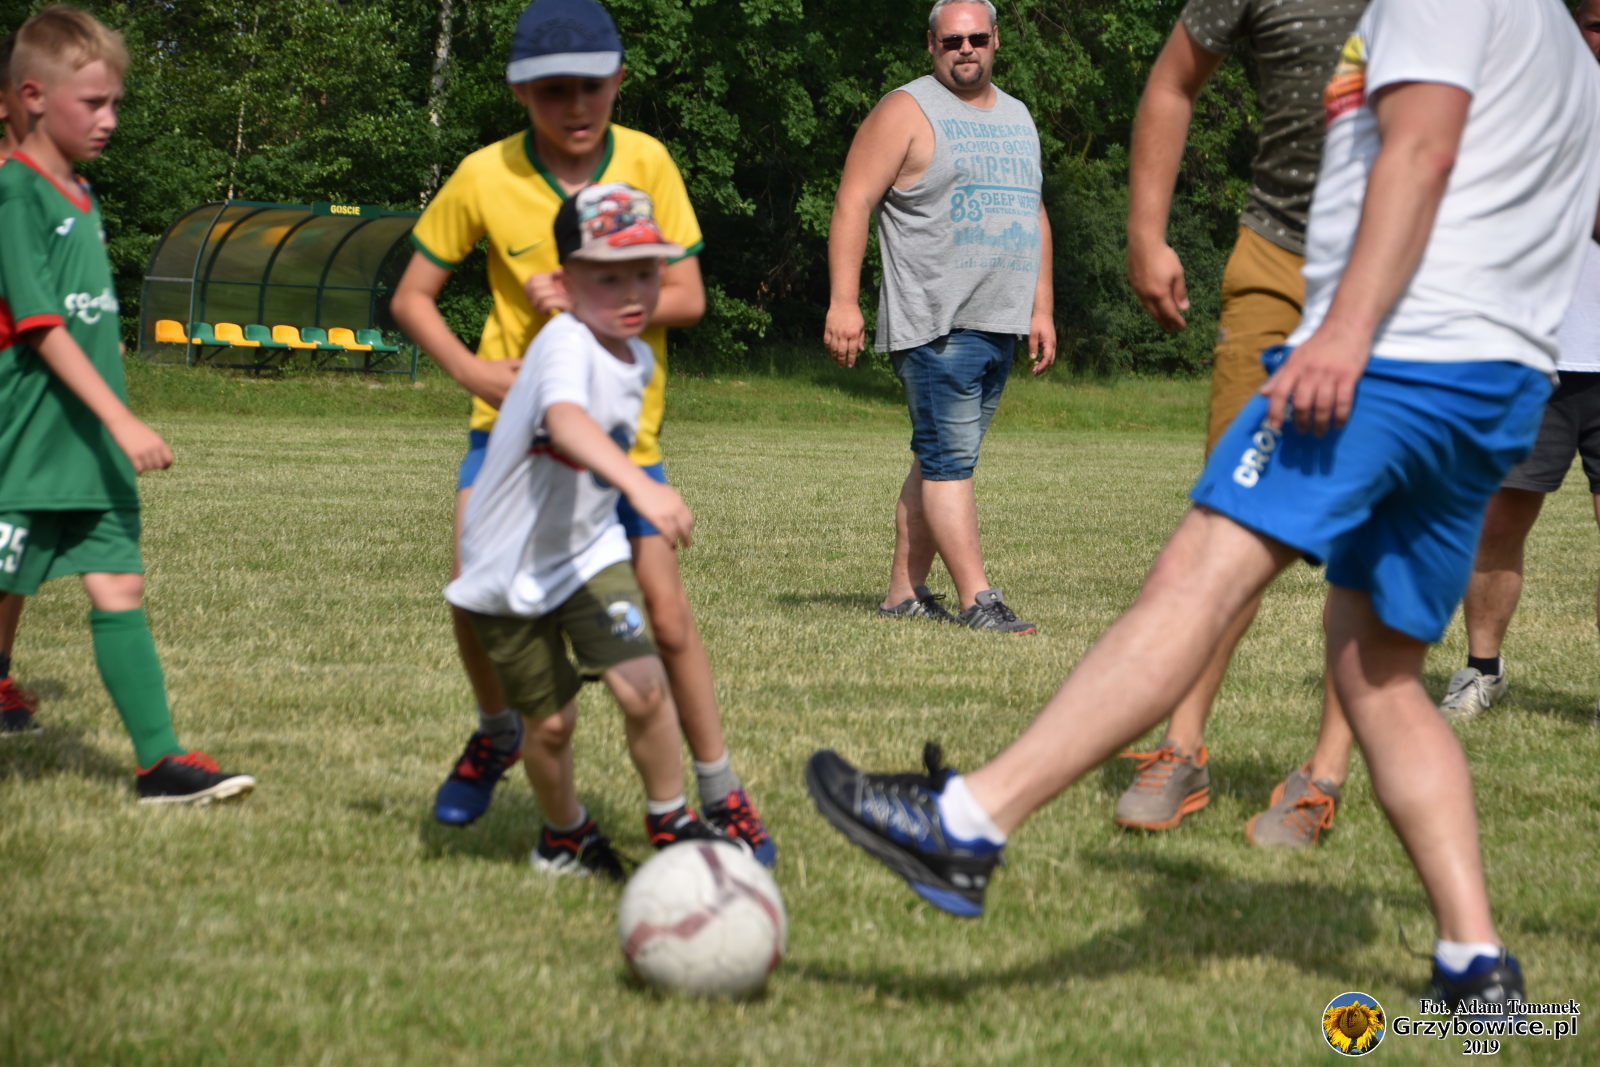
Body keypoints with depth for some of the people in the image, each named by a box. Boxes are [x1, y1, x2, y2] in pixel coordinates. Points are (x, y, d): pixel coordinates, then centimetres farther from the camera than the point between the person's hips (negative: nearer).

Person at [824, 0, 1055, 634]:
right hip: (935, 322, -7)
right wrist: (843, 301, -17)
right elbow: (853, 203, -8)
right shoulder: (907, 113, -3)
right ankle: (978, 601, -11)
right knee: (948, 461, -9)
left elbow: (1035, 216, 26)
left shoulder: (1017, 118, 20)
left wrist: (1041, 308, 19)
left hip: (1000, 322, 7)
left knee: (939, 460, 9)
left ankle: (905, 594, 12)